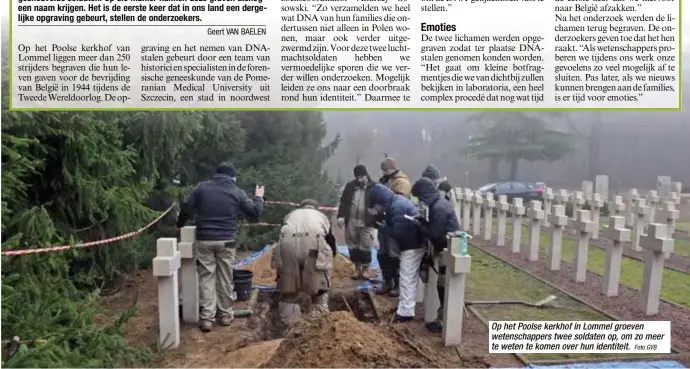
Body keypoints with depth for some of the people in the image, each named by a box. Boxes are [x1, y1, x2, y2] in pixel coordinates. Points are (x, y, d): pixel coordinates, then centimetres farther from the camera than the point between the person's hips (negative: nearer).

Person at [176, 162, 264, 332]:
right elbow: (255, 212, 7)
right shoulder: (237, 192, 3)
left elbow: (186, 208, 5)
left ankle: (207, 318, 2)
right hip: (226, 241, 0)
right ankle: (225, 315, 19)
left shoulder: (202, 187, 4)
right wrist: (258, 198, 26)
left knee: (206, 277, 5)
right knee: (225, 277, 10)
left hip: (204, 240, 0)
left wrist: (180, 224, 24)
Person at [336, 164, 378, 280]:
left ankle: (365, 269, 19)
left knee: (365, 247, 1)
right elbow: (343, 202, 6)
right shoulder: (350, 186, 5)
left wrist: (377, 221, -7)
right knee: (353, 246, 11)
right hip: (351, 222, 4)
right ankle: (357, 269, 25)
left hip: (366, 223, -3)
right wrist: (340, 216, -6)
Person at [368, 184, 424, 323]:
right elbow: (395, 225, 16)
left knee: (407, 278, -5)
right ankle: (404, 304, 30)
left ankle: (406, 312, 0)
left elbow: (398, 233, -26)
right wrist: (384, 225, 0)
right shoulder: (397, 201, 9)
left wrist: (382, 228, -12)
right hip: (413, 243, 11)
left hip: (412, 246, -11)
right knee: (409, 277, 18)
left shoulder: (397, 207, -25)